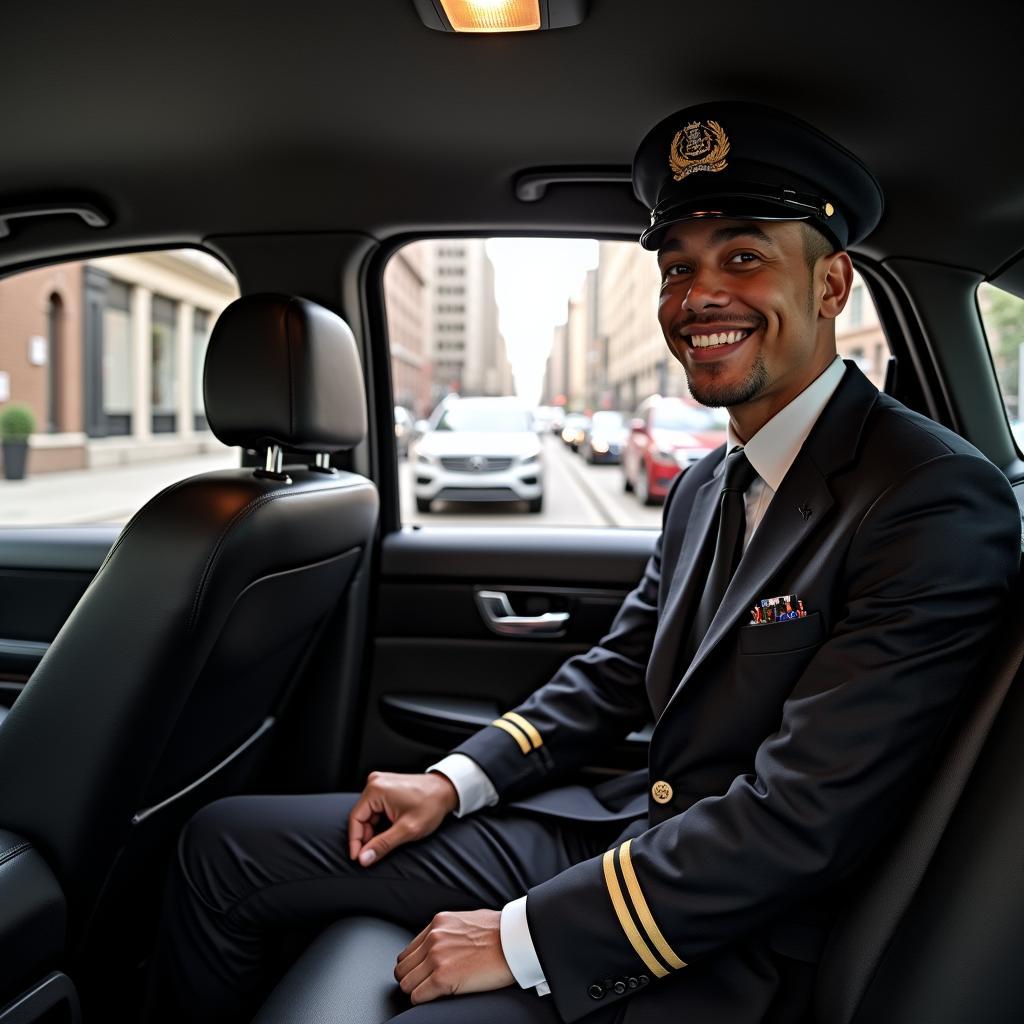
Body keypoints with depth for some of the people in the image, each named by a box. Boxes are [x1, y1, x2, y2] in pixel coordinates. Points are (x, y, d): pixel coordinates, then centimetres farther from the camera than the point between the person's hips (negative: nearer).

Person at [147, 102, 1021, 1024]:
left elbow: (799, 820, -24)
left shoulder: (941, 501, -20)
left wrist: (523, 938, -20)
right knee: (224, 843, 5)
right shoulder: (705, 486, 8)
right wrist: (455, 780, 0)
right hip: (619, 831, 8)